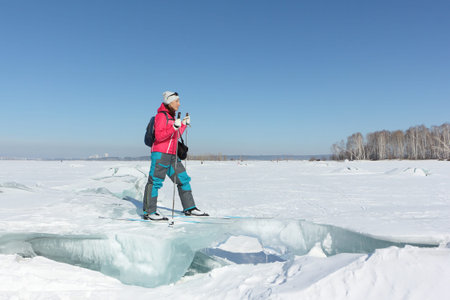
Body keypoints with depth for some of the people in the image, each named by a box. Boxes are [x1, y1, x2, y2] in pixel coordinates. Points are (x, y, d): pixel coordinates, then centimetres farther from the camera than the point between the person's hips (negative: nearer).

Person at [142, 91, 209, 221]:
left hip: (171, 155, 9)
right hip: (160, 154, -9)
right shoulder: (161, 115, -9)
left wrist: (184, 124, 20)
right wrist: (174, 127, -27)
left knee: (183, 179, 9)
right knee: (155, 181, -6)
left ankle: (189, 208, 16)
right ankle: (149, 212, 1)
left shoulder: (171, 116, 19)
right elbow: (159, 136, -19)